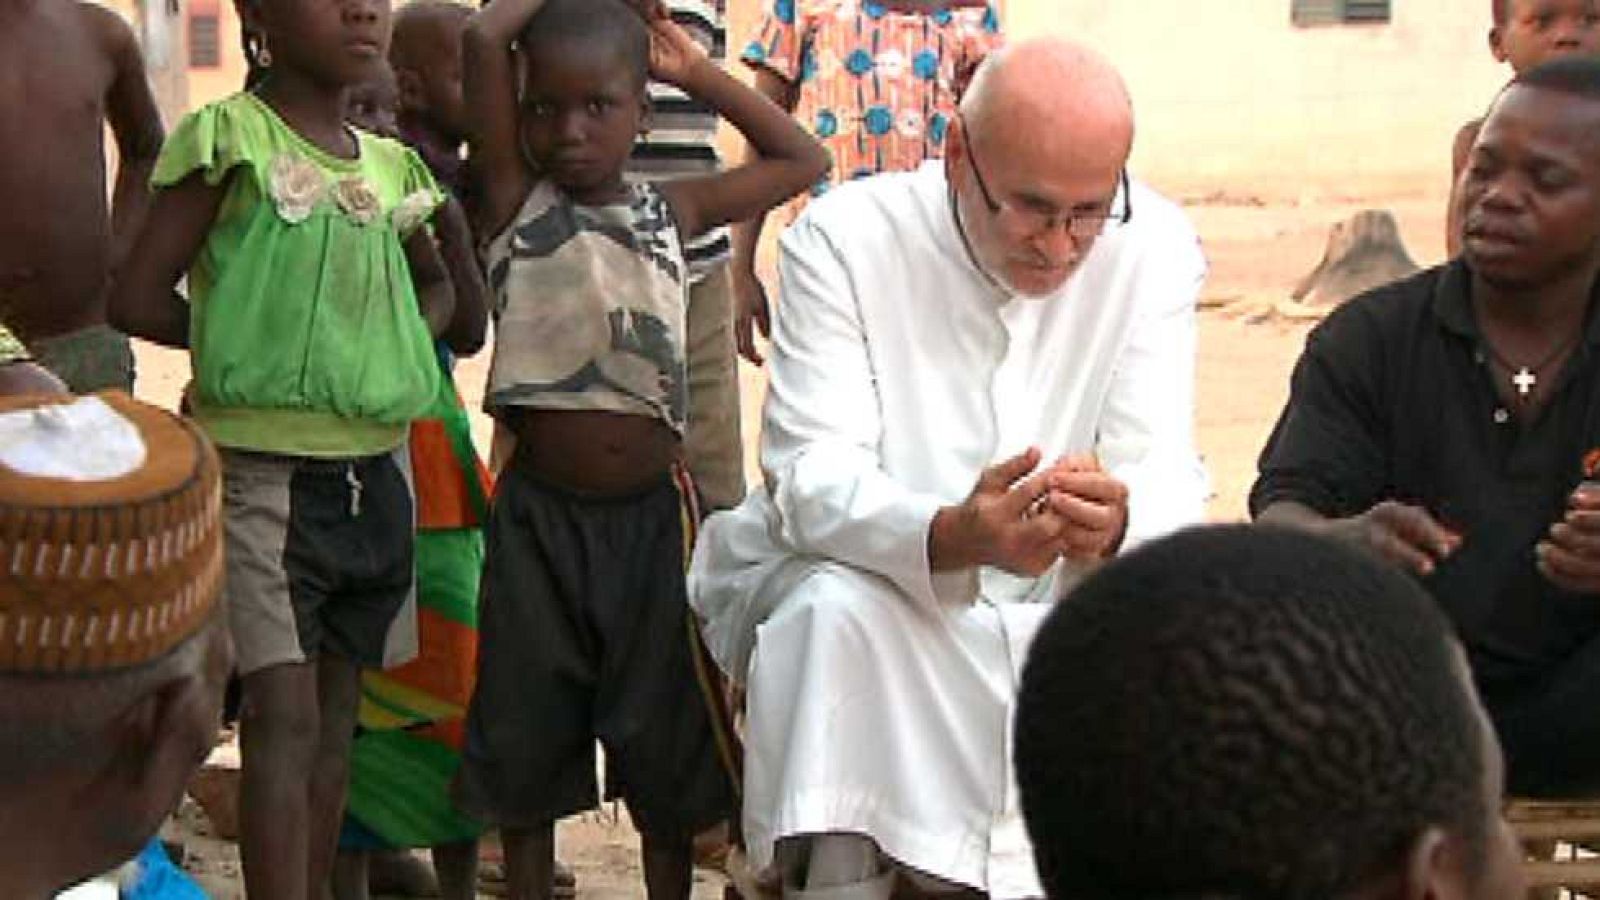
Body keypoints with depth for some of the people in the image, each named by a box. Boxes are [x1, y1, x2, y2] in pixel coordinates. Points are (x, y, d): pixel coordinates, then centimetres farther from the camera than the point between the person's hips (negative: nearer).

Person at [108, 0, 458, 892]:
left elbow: (438, 283, 28)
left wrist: (409, 343, 9)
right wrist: (236, 331, -1)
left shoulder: (393, 167, 10)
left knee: (338, 714, 12)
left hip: (377, 472, 6)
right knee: (284, 713, -11)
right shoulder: (230, 137, -8)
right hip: (264, 471, -6)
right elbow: (139, 297, -10)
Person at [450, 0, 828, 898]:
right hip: (541, 511, -2)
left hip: (653, 512, 2)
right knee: (526, 743, 10)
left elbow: (803, 159, 18)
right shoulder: (514, 199, -3)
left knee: (666, 742, 13)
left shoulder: (672, 210, 7)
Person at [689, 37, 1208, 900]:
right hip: (862, 582, -2)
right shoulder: (843, 238, -15)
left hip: (1056, 605, 2)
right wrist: (954, 537, -44)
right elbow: (813, 477, -22)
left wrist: (1117, 522, -40)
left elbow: (1165, 475, -13)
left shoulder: (1155, 246, -8)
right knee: (833, 607, -34)